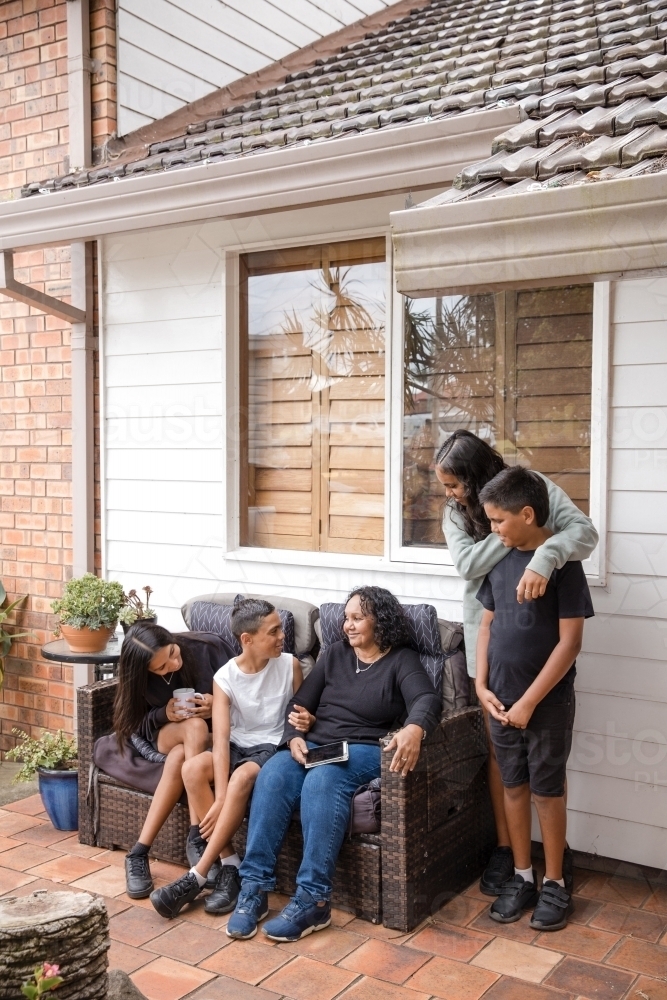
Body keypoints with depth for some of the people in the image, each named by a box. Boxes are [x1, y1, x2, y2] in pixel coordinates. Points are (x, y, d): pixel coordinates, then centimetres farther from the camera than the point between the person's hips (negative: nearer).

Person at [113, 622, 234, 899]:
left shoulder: (208, 647, -21)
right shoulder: (141, 676, -15)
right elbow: (139, 724, -5)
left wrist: (218, 706, -31)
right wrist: (164, 715, -25)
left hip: (217, 733, 0)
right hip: (167, 735, 1)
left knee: (179, 757, -35)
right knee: (194, 727, -36)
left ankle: (140, 853, -29)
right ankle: (197, 838, -36)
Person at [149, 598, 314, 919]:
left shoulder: (290, 665, -5)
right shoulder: (225, 678, -8)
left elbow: (303, 714, 9)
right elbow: (221, 740, -17)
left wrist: (307, 722, -17)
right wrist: (220, 798, -27)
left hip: (275, 747, -2)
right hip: (238, 746, 2)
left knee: (245, 775, -35)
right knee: (193, 768, -29)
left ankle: (197, 877, -28)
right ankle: (229, 864, -20)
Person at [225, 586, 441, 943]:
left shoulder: (401, 661, 2)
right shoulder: (334, 653, 16)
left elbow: (427, 699, -18)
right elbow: (300, 703, 13)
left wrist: (414, 729, -42)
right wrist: (294, 737, -9)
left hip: (363, 750, -4)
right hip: (315, 744, 5)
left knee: (322, 782, -36)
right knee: (271, 777, -27)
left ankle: (313, 900, -33)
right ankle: (254, 888, -27)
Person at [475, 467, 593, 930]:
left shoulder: (563, 563, -15)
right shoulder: (499, 560, 3)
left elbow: (570, 642, -17)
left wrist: (529, 702, -17)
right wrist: (482, 685, 0)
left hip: (548, 703, -5)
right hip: (502, 701, 5)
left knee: (548, 792, 7)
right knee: (514, 787, 14)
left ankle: (555, 884, 24)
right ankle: (522, 876, 29)